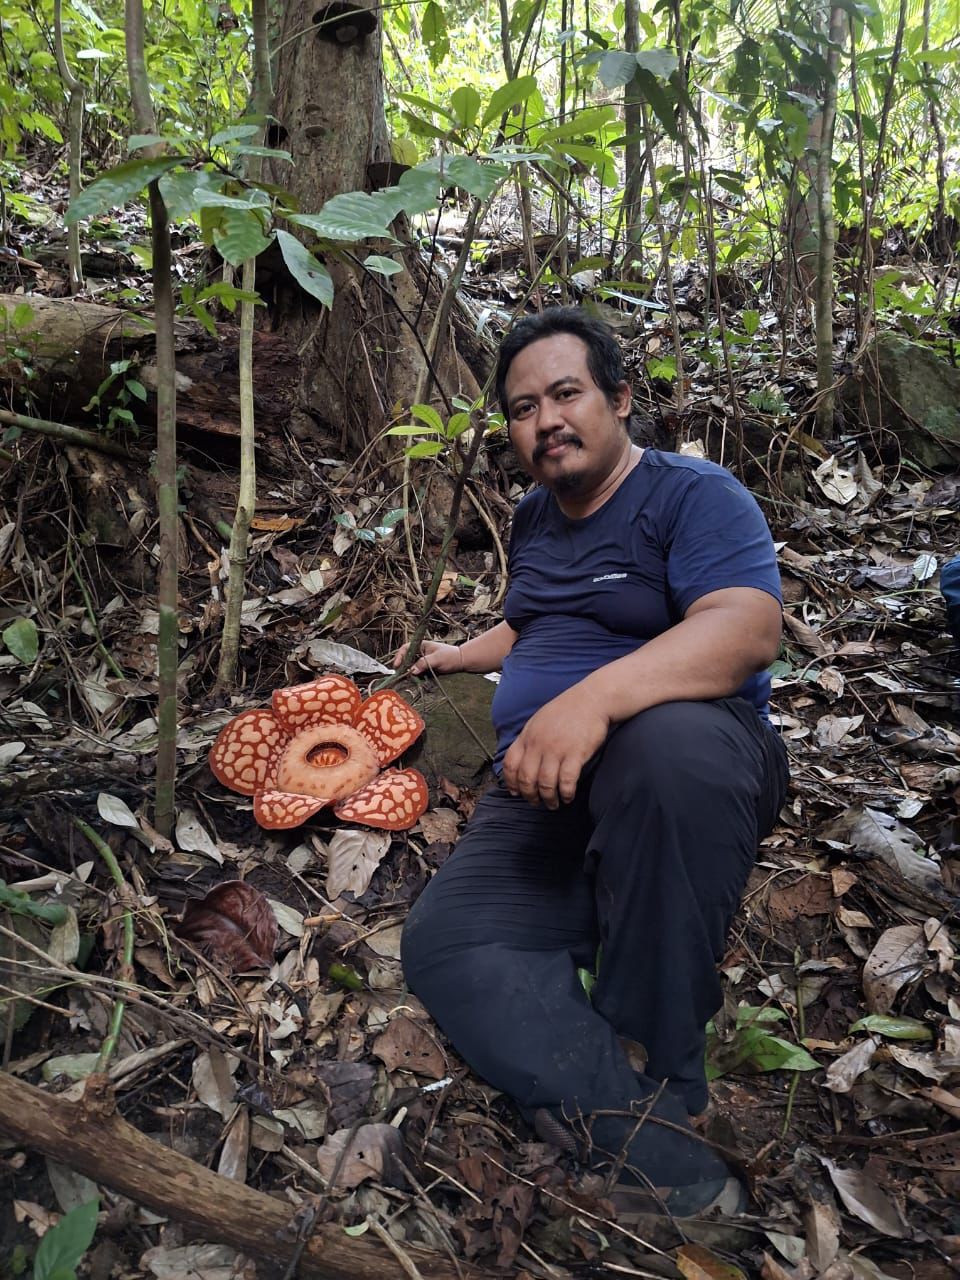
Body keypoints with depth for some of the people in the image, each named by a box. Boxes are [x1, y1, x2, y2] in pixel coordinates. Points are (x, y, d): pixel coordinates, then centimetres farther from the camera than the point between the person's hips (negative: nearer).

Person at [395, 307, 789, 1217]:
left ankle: (650, 1075, -24)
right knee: (444, 942, -21)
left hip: (690, 767, -5)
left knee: (666, 742, -42)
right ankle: (664, 1162, -30)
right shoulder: (533, 518, 22)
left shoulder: (693, 496, -2)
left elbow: (747, 629, -22)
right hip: (544, 797, 6)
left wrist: (595, 697, -35)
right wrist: (463, 656, 47)